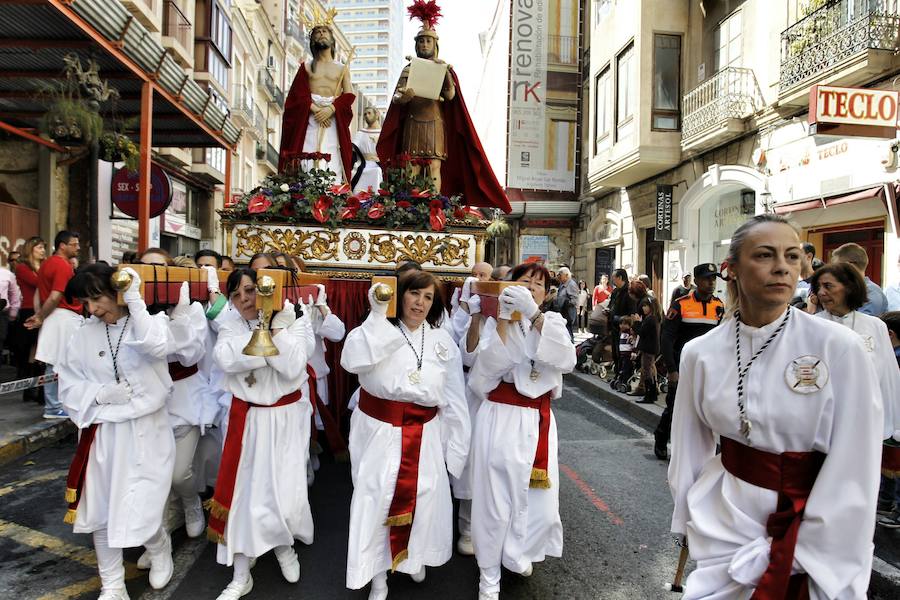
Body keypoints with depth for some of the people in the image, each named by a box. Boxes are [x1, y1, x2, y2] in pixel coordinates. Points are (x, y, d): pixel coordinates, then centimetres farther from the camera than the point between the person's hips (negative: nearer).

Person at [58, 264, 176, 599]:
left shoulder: (149, 322, -7)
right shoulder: (83, 336, 3)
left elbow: (157, 347, -30)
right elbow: (69, 386, 6)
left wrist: (134, 300, -25)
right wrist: (101, 394, -13)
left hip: (146, 432, -4)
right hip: (102, 433, 4)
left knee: (141, 511, -3)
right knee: (101, 510, 11)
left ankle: (160, 551, 32)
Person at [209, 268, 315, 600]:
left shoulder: (295, 321, -8)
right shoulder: (229, 328, 1)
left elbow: (292, 367, -20)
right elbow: (226, 360, -20)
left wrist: (277, 325, -20)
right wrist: (267, 329, -20)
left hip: (286, 417, -2)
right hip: (246, 419, 2)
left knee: (286, 488, 3)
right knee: (244, 489, 5)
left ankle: (285, 546, 37)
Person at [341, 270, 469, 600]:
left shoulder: (442, 339, 2)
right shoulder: (378, 329, -7)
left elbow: (453, 397, 5)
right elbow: (352, 361, -28)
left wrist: (456, 446, 6)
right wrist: (377, 314, -29)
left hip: (425, 433, 3)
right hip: (380, 431, -3)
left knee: (425, 496, 12)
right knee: (377, 498, 5)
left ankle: (415, 556, 43)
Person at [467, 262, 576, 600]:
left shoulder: (554, 321, 5)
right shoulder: (495, 322, 0)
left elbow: (566, 360, -16)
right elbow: (490, 364, -16)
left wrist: (533, 314, -25)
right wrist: (503, 318, -22)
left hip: (539, 421, 3)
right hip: (501, 419, -2)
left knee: (538, 496, 11)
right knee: (495, 496, 4)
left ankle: (516, 554, 40)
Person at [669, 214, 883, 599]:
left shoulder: (839, 348, -15)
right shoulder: (700, 353, -8)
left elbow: (854, 472, -12)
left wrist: (825, 568, -10)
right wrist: (687, 522, 11)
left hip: (810, 528, -1)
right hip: (724, 521, 2)